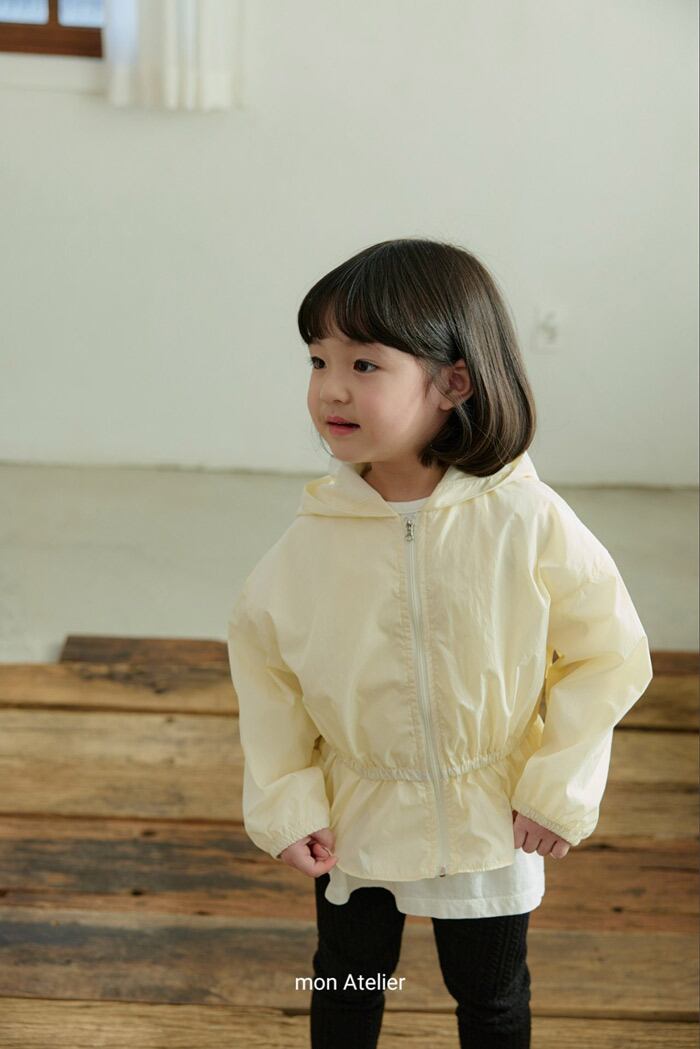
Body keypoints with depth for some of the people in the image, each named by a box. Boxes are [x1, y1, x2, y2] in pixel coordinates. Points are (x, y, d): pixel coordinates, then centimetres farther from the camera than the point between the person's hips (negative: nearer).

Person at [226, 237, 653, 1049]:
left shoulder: (528, 524, -22)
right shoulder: (314, 536, -16)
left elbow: (610, 655, -12)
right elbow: (260, 655, -3)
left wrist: (559, 787, -13)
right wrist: (284, 799, -5)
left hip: (491, 824, -1)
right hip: (353, 820, 2)